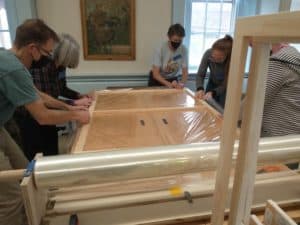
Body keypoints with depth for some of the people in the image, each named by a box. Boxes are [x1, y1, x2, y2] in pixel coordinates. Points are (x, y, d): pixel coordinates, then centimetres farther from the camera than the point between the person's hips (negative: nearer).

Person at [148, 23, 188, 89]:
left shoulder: (183, 50, -16)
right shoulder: (161, 49, -23)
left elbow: (185, 72, -11)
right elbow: (155, 74, -23)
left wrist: (182, 83, -32)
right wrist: (168, 84, -38)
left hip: (172, 79, 2)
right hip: (157, 80, -2)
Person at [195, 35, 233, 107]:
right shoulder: (208, 53, -27)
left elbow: (226, 85, -26)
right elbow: (200, 75, -20)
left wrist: (213, 93, -43)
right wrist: (200, 89, -38)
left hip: (226, 88, -2)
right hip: (212, 84, 3)